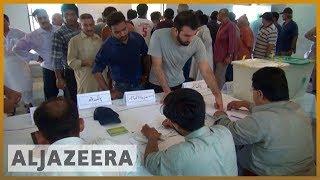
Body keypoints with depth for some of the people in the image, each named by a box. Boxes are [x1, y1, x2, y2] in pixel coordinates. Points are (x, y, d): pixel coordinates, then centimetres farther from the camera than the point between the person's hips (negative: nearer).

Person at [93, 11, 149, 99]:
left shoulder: (137, 38, -7)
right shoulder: (107, 47, -15)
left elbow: (145, 56, 11)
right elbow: (97, 71, -10)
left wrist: (145, 75, 8)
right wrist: (109, 92, -15)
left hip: (140, 85, 3)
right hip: (120, 89, -3)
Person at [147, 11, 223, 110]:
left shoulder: (197, 42, -20)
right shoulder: (158, 36, -27)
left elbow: (206, 70, -21)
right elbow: (157, 66, -24)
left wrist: (217, 94, -30)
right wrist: (167, 91, -28)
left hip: (178, 84, 2)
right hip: (157, 85, -2)